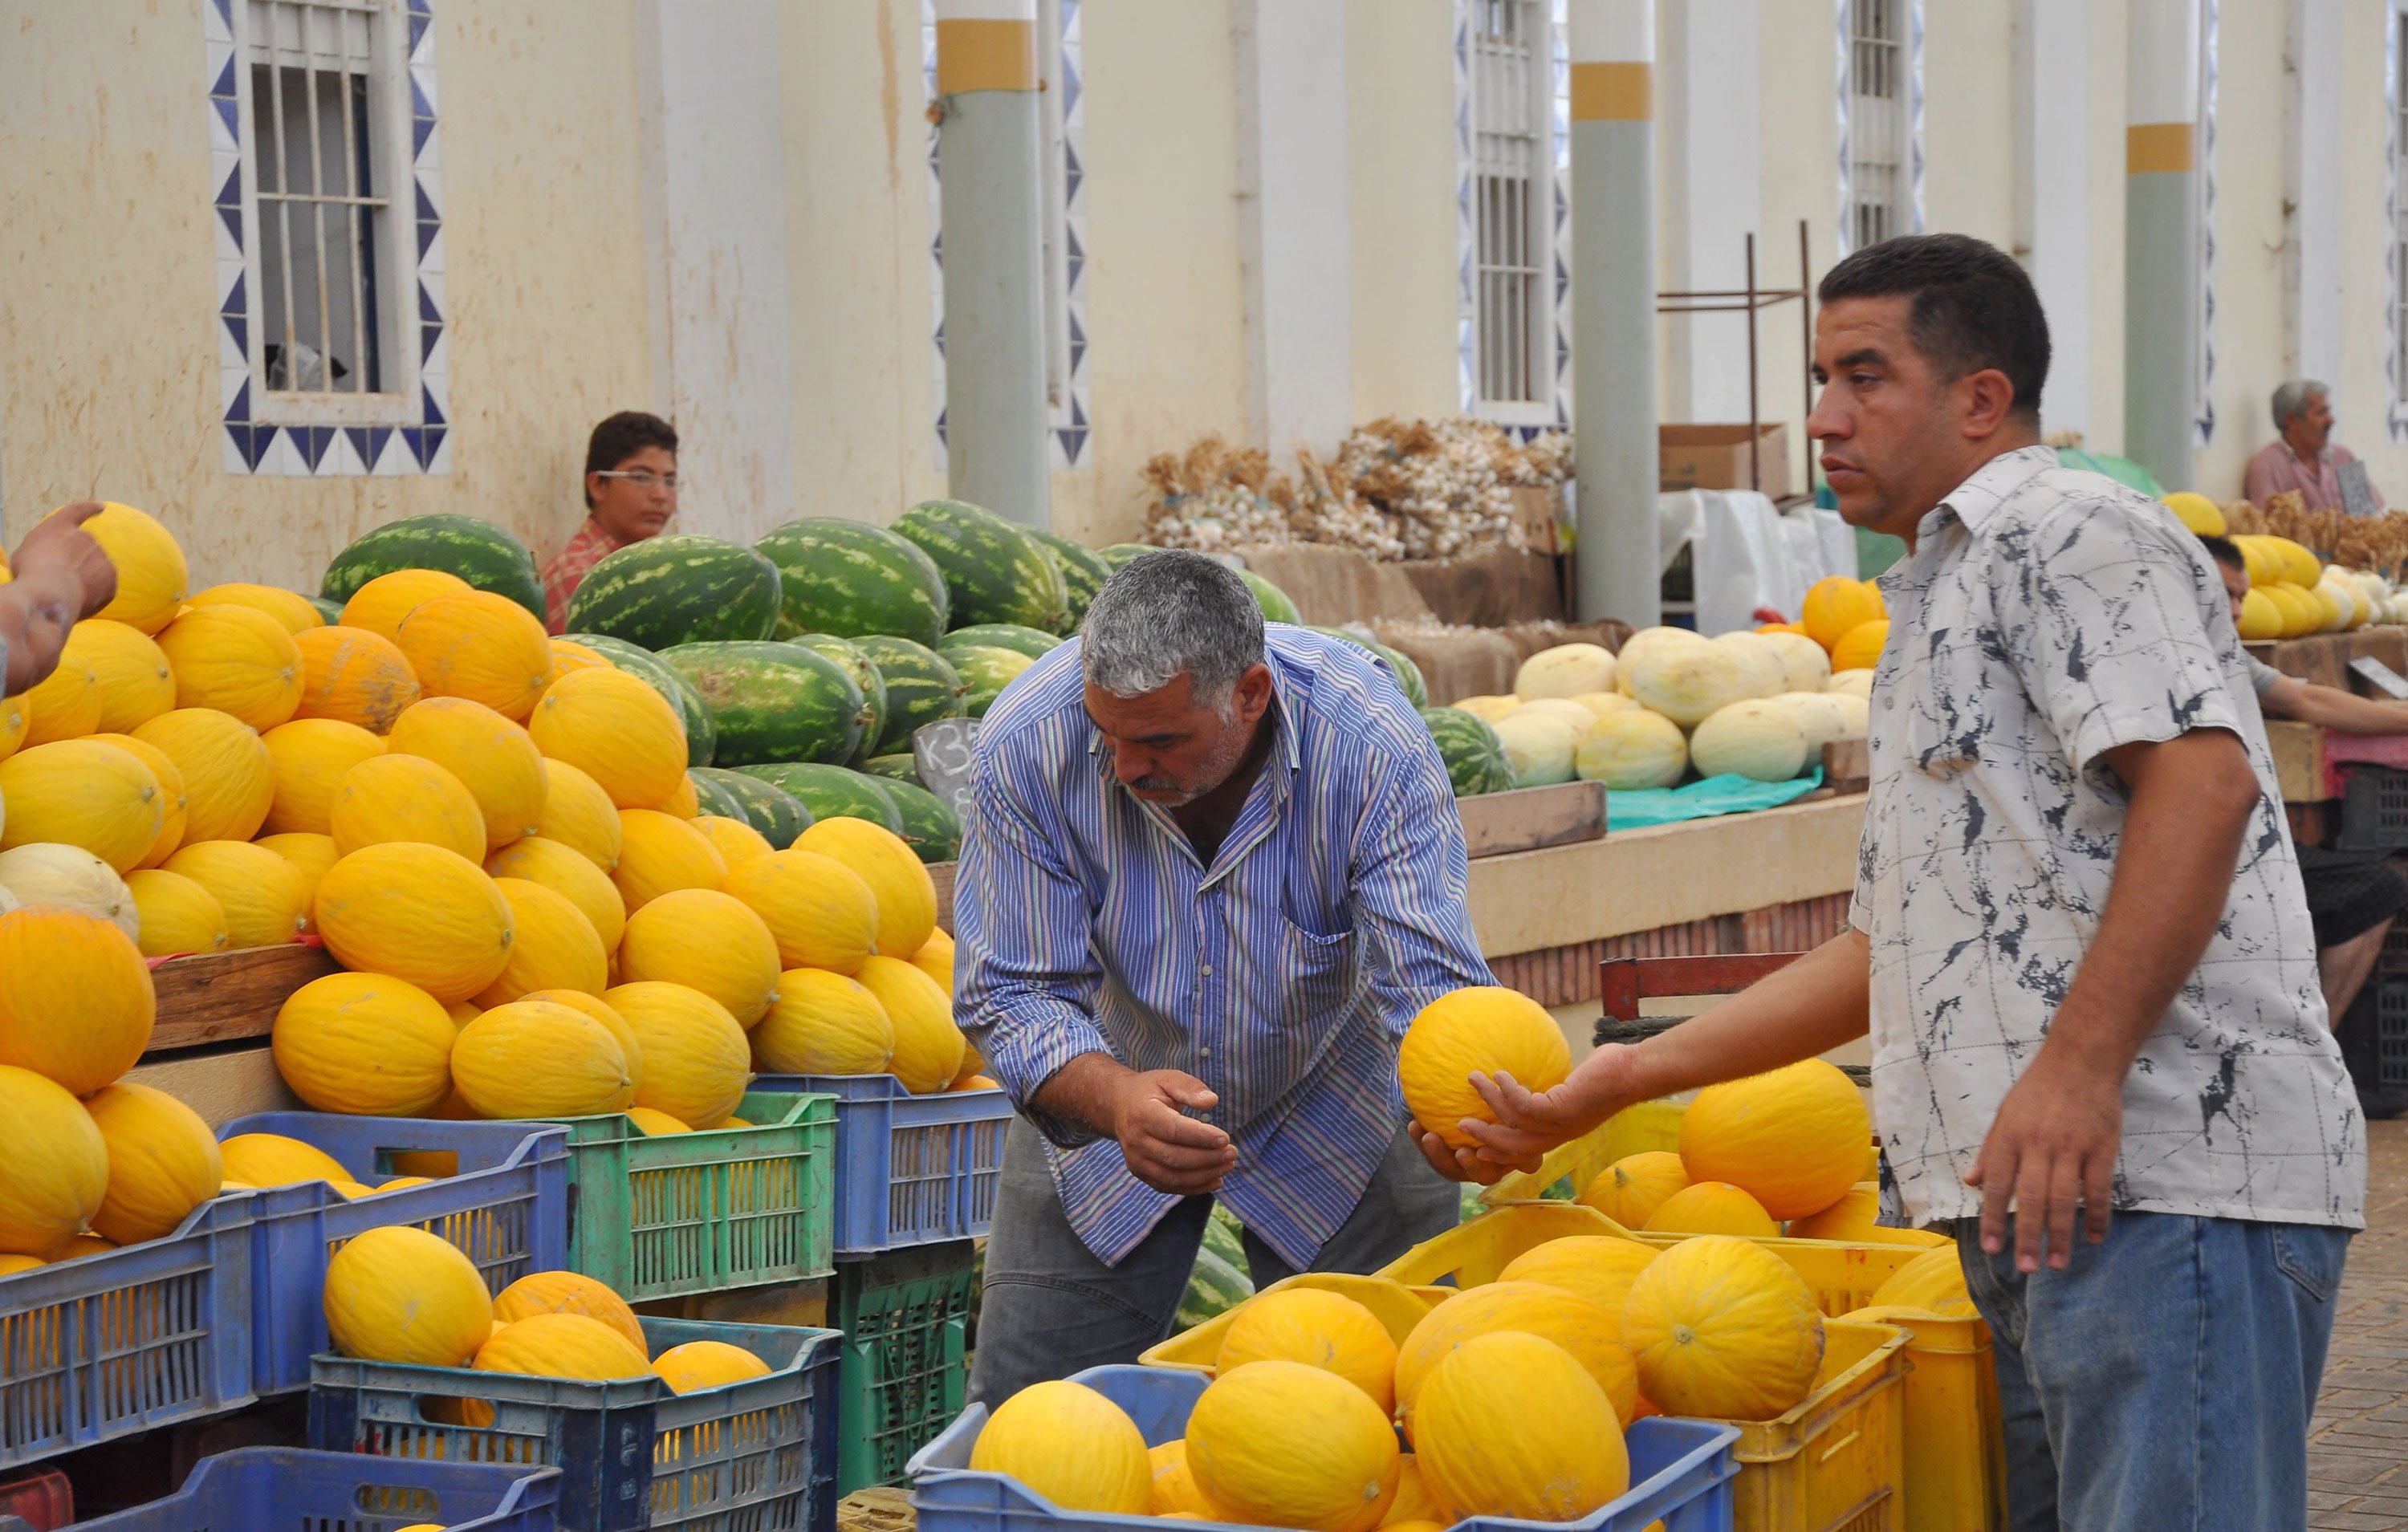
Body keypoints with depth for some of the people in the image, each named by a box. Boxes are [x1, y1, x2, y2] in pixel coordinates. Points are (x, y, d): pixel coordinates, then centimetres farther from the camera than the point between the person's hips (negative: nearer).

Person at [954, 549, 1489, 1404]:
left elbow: (1431, 988, -33)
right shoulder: (1025, 746, -27)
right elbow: (1011, 997, -24)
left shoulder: (1370, 746, -30)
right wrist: (1116, 1100, -45)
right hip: (1104, 1101, 1)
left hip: (1335, 1123, -1)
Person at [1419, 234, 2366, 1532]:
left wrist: (2080, 1067, -26)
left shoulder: (2071, 533, -3)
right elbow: (1888, 949, 29)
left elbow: (2202, 780, -20)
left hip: (2163, 1179, -10)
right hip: (2027, 1201, 10)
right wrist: (1629, 1076, 24)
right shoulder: (1932, 612, 28)